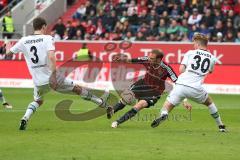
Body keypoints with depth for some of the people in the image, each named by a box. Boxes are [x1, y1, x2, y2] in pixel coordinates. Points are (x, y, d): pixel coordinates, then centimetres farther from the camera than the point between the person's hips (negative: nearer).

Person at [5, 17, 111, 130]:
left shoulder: (24, 41, 2)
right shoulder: (47, 39, -9)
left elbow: (9, 53, 12)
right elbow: (51, 57, -24)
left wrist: (8, 48, 35)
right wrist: (53, 74, -26)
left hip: (38, 82, 3)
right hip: (53, 78, -3)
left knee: (37, 101, 30)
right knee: (77, 89, 15)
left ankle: (25, 118, 5)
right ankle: (102, 103, 28)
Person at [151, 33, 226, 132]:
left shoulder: (190, 53, 9)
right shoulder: (212, 58, 14)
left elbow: (181, 69, 1)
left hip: (181, 85, -2)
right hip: (196, 88, 2)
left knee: (168, 105, 1)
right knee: (209, 103, 29)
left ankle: (163, 115, -34)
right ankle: (220, 126, 31)